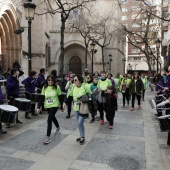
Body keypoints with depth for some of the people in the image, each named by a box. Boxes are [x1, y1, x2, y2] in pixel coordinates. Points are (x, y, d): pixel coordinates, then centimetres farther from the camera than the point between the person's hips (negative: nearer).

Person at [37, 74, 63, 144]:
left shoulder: (57, 87, -12)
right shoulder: (44, 87, -3)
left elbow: (60, 97, -6)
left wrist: (61, 107, -2)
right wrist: (39, 107, -10)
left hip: (54, 105, -5)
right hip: (47, 106, 5)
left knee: (49, 120, -15)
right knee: (52, 117, 24)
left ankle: (48, 137, -5)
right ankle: (58, 127, 52)